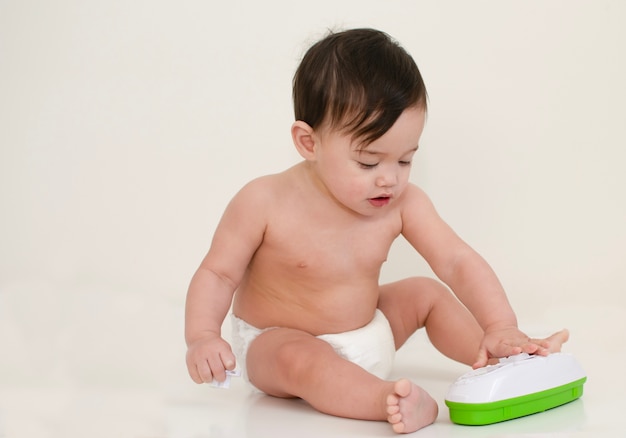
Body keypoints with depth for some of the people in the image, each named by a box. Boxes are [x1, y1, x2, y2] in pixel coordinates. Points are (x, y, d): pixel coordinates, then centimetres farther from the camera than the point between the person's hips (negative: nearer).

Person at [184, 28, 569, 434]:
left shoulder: (403, 204, -11)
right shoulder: (265, 203, -22)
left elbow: (458, 262, -12)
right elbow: (218, 273, -13)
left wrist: (502, 328, -27)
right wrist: (203, 337, -30)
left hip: (366, 334, 6)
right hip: (279, 341, -6)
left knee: (427, 293, 4)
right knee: (300, 358, -36)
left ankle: (502, 362, 9)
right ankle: (397, 404, -54)